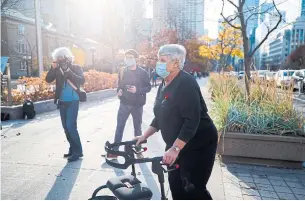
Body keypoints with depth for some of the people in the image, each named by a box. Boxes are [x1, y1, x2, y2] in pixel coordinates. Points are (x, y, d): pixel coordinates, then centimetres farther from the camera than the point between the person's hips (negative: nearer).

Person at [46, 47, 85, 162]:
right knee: (66, 127, 10)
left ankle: (78, 151, -1)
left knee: (71, 126, -12)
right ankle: (73, 149, 23)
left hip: (72, 101, -5)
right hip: (62, 102, 5)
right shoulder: (58, 70, 6)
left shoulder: (76, 68, -3)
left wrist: (69, 71, -22)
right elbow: (48, 80, -1)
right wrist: (53, 68, -14)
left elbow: (82, 81, -17)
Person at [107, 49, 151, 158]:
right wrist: (119, 91, -5)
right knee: (119, 127, 0)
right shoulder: (122, 72, 7)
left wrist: (137, 90, -20)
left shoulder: (142, 72, -3)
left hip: (137, 105, -2)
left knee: (137, 128, 11)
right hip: (124, 104, 2)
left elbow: (148, 87, -4)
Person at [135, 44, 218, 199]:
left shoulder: (186, 83, -22)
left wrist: (175, 148, -32)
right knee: (175, 183, 15)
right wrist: (145, 136, 7)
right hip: (176, 144, 9)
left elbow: (192, 120, -29)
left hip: (198, 144, -8)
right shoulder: (164, 85, 7)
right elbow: (160, 116, 13)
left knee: (193, 188, -5)